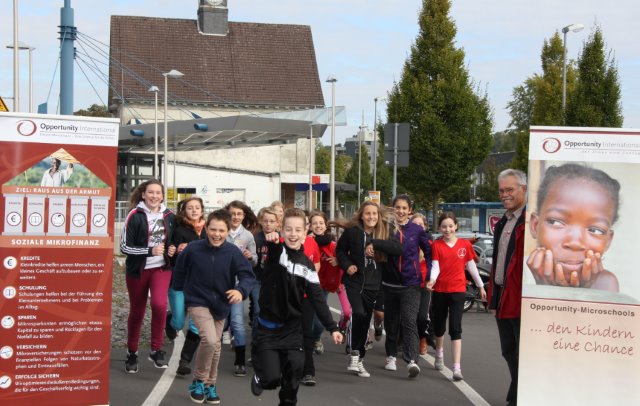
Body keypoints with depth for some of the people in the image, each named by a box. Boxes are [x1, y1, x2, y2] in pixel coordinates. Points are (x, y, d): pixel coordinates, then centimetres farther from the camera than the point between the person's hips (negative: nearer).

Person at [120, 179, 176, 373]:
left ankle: (156, 350, -7)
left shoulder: (169, 216, 3)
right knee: (136, 313, 10)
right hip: (137, 270, -2)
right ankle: (132, 353, 30)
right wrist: (149, 251, -22)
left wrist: (172, 249, -1)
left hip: (161, 268, 2)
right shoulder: (135, 215, -10)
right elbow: (125, 246, -13)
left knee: (159, 304, -23)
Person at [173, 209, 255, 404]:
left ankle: (209, 384, 37)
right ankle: (199, 381, 0)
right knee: (209, 340, -23)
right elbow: (180, 270, 0)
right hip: (198, 302, -3)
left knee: (215, 346, 16)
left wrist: (241, 290, -39)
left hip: (221, 304, 3)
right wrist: (178, 292, 8)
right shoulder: (193, 249, -16)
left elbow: (248, 275, -20)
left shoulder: (233, 252, -17)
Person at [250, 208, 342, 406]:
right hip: (268, 326, -3)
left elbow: (317, 299, 2)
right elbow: (273, 249, -34)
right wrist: (271, 239, -59)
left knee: (294, 373, -3)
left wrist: (332, 327, -4)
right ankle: (260, 377, 28)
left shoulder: (307, 265, 1)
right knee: (272, 378, -8)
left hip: (292, 328, 3)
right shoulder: (277, 251, -9)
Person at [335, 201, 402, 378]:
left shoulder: (385, 232, -1)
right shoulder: (352, 231, -5)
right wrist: (347, 265, -6)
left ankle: (359, 360, 23)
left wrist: (375, 244, -25)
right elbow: (340, 249, 10)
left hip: (373, 284, 2)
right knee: (359, 314, -24)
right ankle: (355, 353, -8)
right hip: (354, 282, -2)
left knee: (365, 322, 9)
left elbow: (398, 248, -18)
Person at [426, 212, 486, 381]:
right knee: (439, 326, 16)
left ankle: (457, 367, -14)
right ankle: (439, 354, 44)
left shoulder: (465, 245, 0)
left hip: (458, 290, -1)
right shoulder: (436, 245, -2)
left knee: (455, 328, -10)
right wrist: (432, 279, -29)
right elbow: (435, 266, -9)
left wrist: (481, 286, 16)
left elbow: (471, 266, 10)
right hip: (440, 290, 1)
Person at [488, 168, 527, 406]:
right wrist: (493, 297, 19)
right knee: (509, 353, 18)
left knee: (524, 356, -2)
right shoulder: (502, 224, 18)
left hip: (522, 298, -10)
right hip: (503, 298, 10)